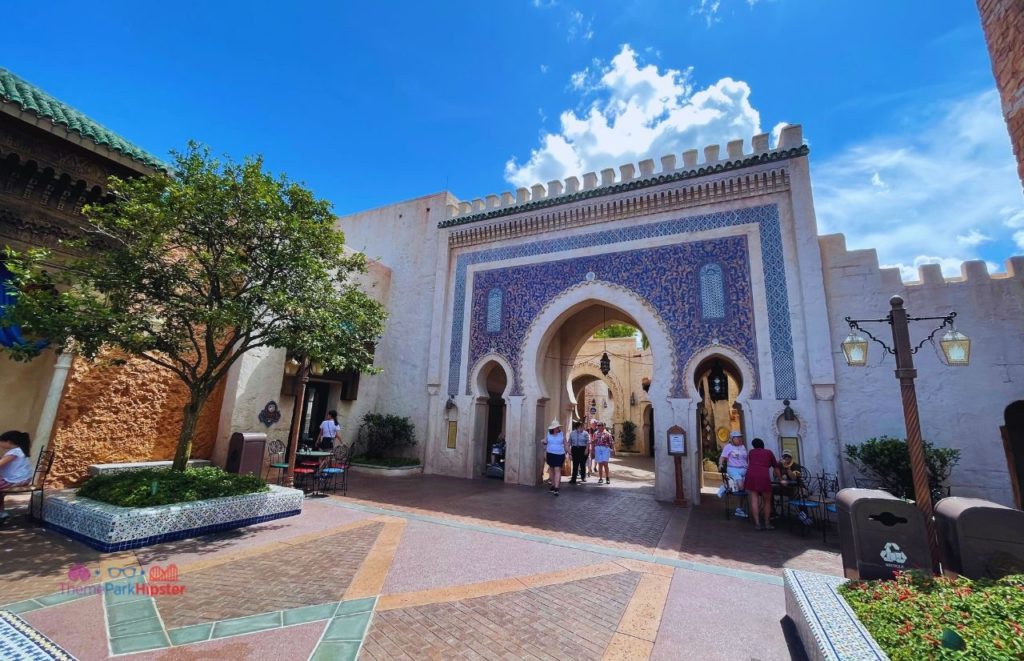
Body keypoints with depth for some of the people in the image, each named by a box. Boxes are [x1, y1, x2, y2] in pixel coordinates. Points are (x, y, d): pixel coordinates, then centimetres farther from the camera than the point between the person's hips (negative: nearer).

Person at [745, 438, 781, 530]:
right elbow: (775, 467, 29)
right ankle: (767, 523, 19)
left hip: (750, 475, 1)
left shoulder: (751, 452, 24)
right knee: (767, 501, 15)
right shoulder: (769, 452, 21)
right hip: (764, 476, -1)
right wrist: (780, 479, 43)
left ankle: (757, 524, 0)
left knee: (754, 500, 2)